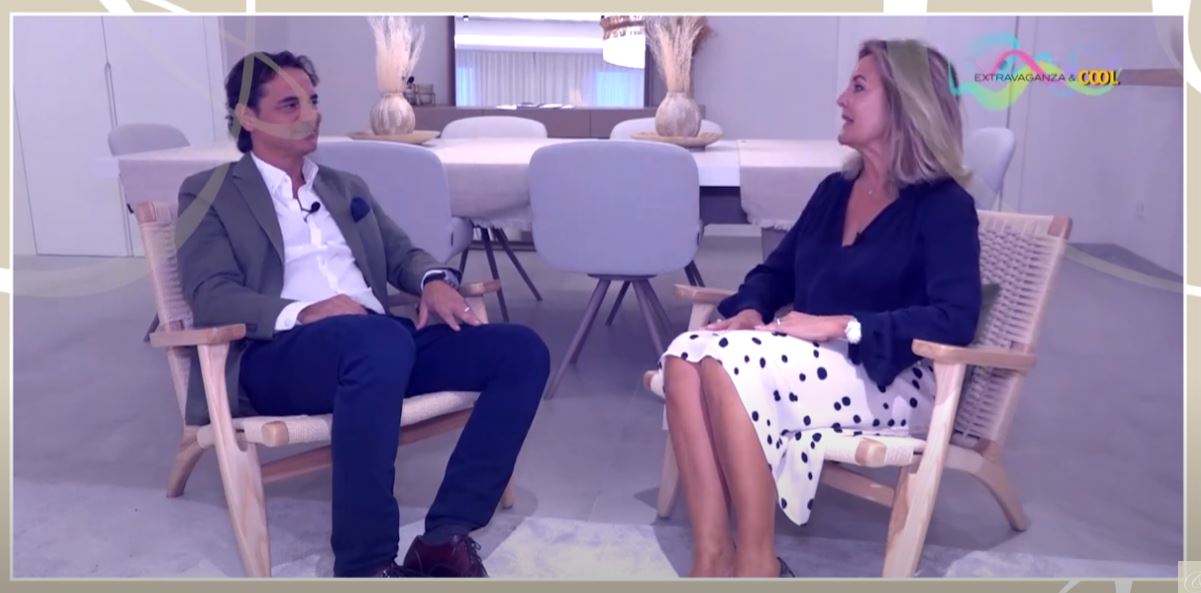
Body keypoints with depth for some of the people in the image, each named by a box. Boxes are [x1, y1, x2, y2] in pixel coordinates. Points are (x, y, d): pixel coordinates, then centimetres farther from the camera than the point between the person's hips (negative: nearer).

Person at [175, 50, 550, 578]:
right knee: (379, 338, -41)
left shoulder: (346, 187, 28)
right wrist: (304, 312, -22)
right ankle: (365, 565, -29)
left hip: (379, 342, 6)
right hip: (275, 355, -6)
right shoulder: (211, 194, 11)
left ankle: (446, 535, -17)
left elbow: (402, 253, 24)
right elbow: (210, 294, -3)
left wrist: (434, 281, -2)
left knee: (522, 351, -16)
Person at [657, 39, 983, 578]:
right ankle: (713, 557, -25)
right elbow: (775, 271, 19)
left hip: (892, 384, -6)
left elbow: (955, 320, -17)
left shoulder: (943, 205, -5)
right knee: (686, 355, -23)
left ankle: (755, 564, -20)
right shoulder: (834, 189, 16)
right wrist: (750, 310, -5)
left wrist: (842, 325, -23)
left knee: (727, 364, -32)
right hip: (814, 360, 7)